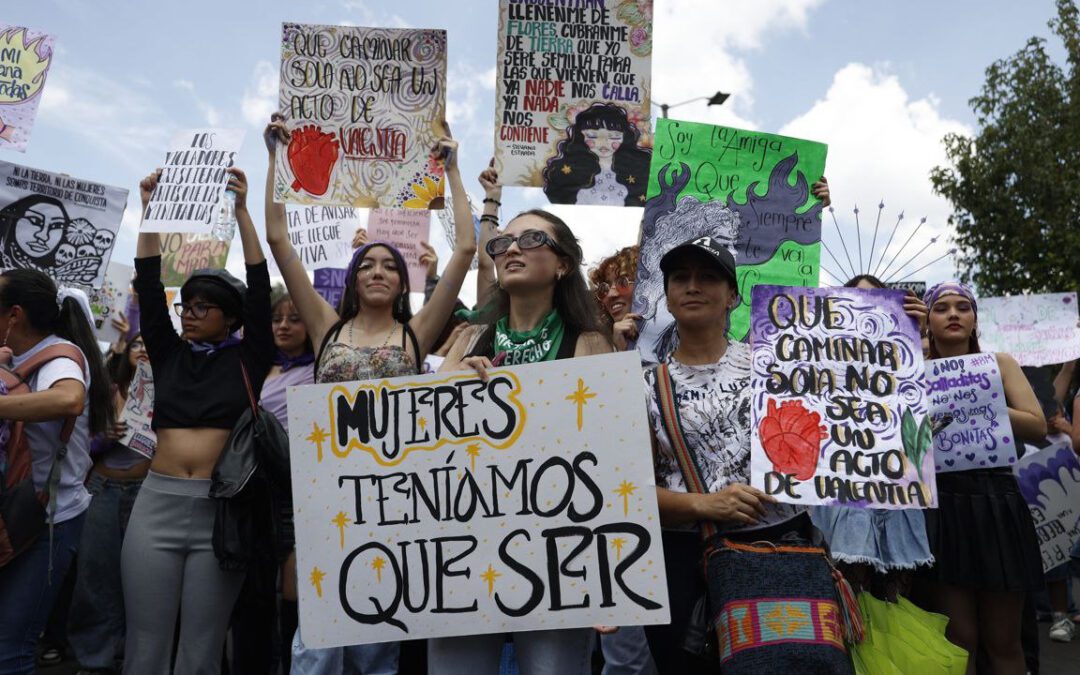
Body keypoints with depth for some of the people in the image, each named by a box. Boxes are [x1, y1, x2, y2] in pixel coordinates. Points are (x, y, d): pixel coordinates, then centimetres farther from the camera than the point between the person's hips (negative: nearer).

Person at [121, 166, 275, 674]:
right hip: (157, 503, 3)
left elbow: (259, 288, -4)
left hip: (220, 507, -3)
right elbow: (148, 286, 9)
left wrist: (241, 211, -6)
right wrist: (150, 211, 5)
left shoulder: (248, 359, 4)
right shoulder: (168, 354, 12)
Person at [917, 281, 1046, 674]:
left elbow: (1037, 427, -1)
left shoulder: (999, 364, 10)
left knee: (1003, 642, 10)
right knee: (957, 639, 4)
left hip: (997, 503, 2)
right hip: (940, 507, -2)